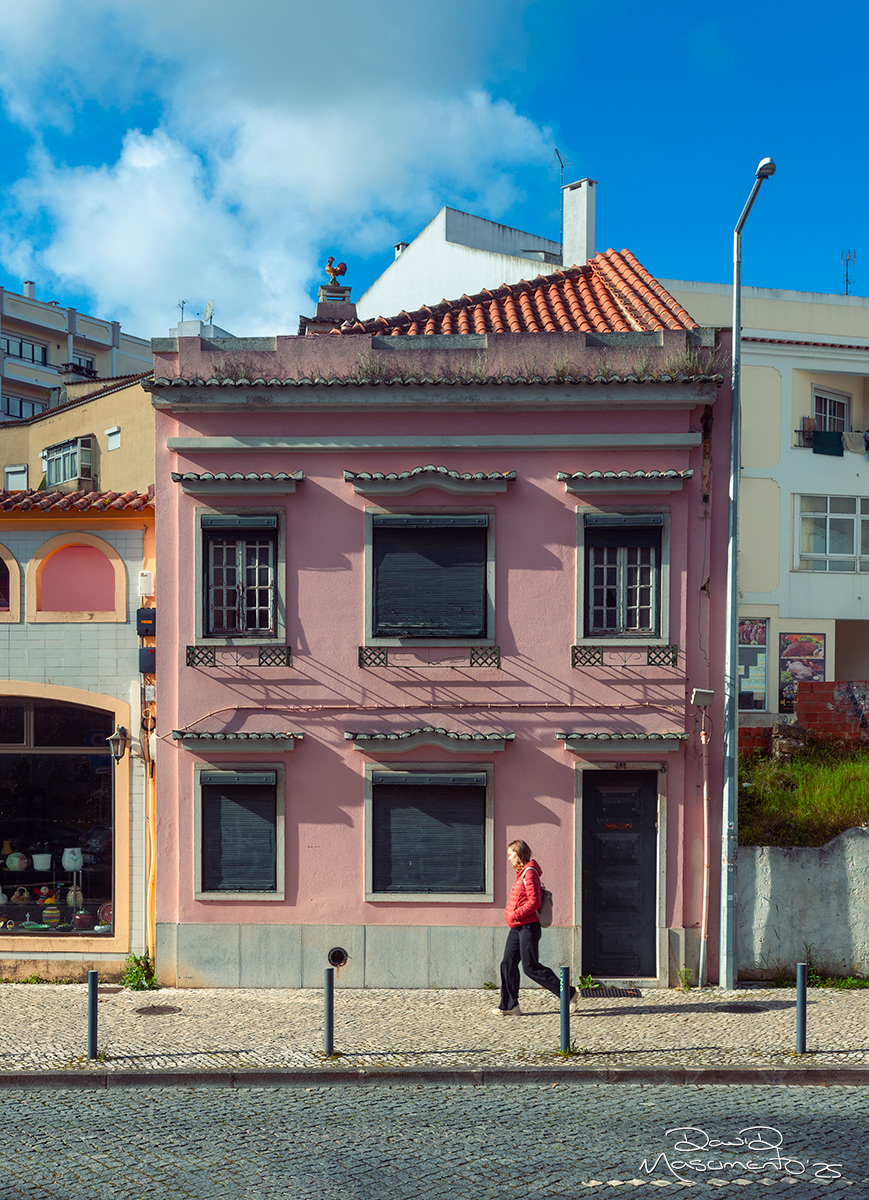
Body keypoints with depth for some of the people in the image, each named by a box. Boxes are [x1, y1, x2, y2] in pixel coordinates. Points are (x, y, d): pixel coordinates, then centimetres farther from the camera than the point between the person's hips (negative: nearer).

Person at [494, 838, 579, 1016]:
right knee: (508, 963, 7)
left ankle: (569, 994, 2)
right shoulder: (521, 873, 15)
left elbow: (534, 902, -21)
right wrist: (510, 913, 11)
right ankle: (509, 1006, 12)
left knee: (531, 967, -5)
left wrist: (514, 915, -19)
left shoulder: (529, 873, -15)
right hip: (517, 928, 10)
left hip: (528, 927, -10)